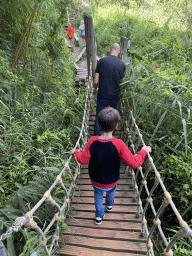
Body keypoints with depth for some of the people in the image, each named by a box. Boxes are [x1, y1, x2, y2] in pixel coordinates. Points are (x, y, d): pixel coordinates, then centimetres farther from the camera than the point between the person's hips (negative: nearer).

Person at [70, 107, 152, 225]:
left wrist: (76, 152, 3)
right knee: (111, 191, 35)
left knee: (98, 196, 31)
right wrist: (144, 151, -11)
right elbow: (134, 163, -27)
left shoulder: (92, 141, -26)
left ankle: (99, 217, 50)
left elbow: (83, 160, -17)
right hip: (111, 181, 0)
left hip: (96, 181, 0)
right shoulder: (118, 144, -32)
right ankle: (110, 205, 65)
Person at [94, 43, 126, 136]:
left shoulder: (102, 61, -7)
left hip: (102, 96, -2)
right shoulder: (122, 64, -1)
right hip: (115, 96, 3)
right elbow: (121, 81, 5)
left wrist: (95, 88, 12)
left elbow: (96, 81, -8)